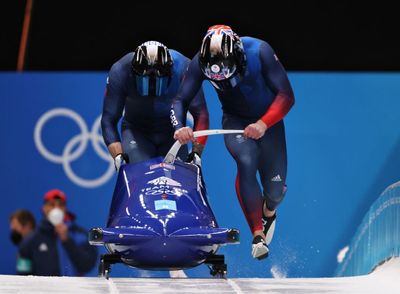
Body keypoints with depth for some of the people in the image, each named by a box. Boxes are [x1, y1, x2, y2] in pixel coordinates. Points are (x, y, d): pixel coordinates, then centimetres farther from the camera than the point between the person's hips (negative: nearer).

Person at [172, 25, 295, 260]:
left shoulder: (260, 51, -29)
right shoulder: (201, 63, -23)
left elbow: (286, 96, -28)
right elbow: (180, 101, -17)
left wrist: (263, 124, -42)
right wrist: (179, 127, -38)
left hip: (268, 119, 0)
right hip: (236, 121, 0)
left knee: (275, 188, -3)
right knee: (246, 162, -31)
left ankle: (269, 210, 36)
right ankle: (257, 233, -27)